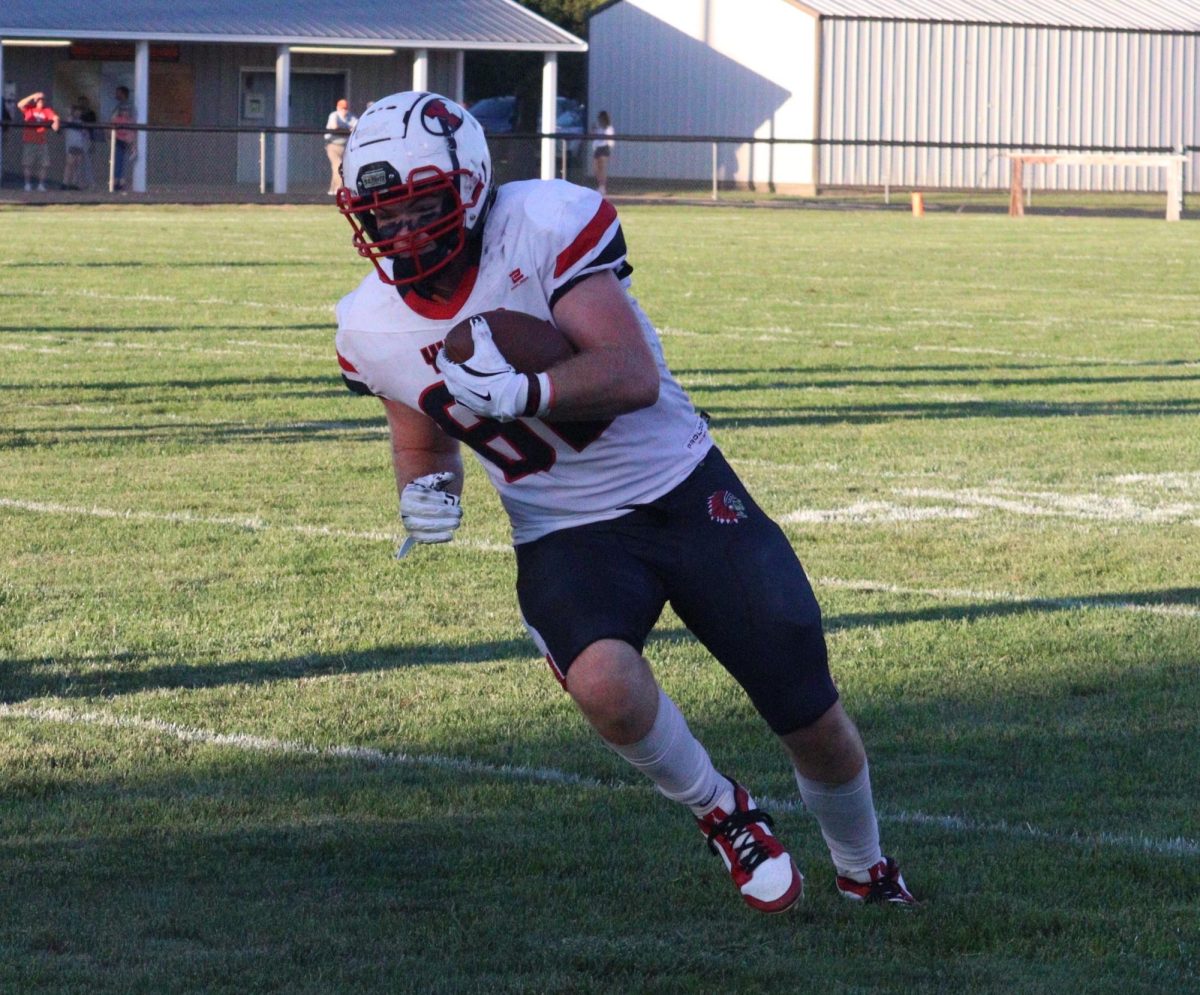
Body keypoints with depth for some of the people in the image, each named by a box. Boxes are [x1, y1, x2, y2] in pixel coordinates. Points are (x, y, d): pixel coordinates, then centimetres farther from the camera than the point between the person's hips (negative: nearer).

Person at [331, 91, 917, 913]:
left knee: (814, 719, 3)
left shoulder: (542, 224, -20)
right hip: (564, 538, 2)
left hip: (684, 493, -2)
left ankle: (865, 871, 35)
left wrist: (520, 390, -43)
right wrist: (426, 493, -8)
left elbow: (633, 376, -27)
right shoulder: (373, 332, -5)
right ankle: (720, 813, -2)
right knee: (604, 683, -33)